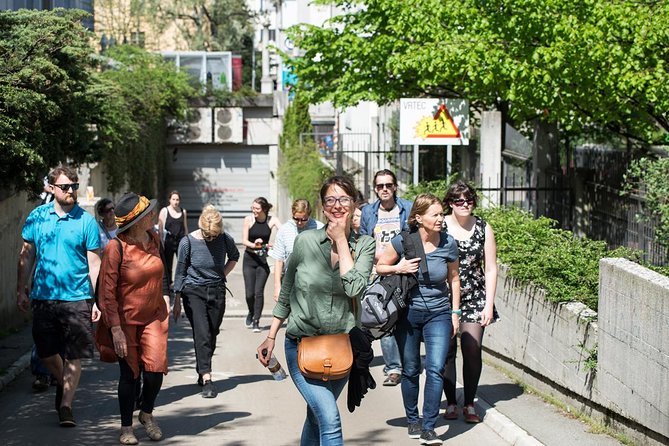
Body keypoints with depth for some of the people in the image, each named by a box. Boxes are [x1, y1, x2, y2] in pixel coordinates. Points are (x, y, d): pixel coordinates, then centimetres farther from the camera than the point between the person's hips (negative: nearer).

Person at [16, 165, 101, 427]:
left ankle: (65, 405, 5)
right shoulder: (37, 217, 4)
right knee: (46, 353, 12)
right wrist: (21, 291, 7)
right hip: (43, 297, 3)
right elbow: (26, 256, 11)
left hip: (76, 298, -3)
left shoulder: (86, 221, -3)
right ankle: (62, 383, 39)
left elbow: (94, 263, -2)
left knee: (74, 357, -2)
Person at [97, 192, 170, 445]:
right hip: (126, 319, -4)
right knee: (130, 374, 1)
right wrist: (115, 329, -20)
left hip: (154, 315, 4)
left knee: (155, 369, -9)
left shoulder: (154, 239, -1)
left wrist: (165, 296, 11)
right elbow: (107, 291, -17)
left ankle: (147, 414, 19)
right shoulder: (116, 248, -19)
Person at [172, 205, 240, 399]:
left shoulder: (225, 239, -6)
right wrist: (177, 302, 1)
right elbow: (180, 272, -2)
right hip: (193, 291, -3)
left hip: (217, 291, 3)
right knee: (202, 334, -14)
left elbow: (234, 257, 17)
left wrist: (222, 275, 3)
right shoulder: (188, 242, -12)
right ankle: (206, 379, -20)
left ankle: (202, 372, 27)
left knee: (212, 335, 9)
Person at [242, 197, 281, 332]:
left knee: (259, 292, -7)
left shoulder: (272, 220, -4)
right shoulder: (248, 220, -5)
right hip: (249, 260, 0)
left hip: (263, 260, 0)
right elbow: (244, 241, -8)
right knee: (250, 293, -1)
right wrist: (254, 245, -28)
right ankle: (251, 313, 29)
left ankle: (256, 321, 5)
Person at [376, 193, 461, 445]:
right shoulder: (403, 241, -10)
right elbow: (380, 267, 3)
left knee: (436, 369, -12)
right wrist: (399, 268, -17)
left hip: (438, 313, 0)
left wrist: (455, 312, 9)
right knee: (410, 370, 10)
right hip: (408, 313, 0)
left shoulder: (448, 244, -6)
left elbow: (453, 278, 8)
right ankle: (413, 421, 27)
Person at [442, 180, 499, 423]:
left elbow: (491, 269, 7)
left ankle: (470, 404, 6)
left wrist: (489, 304, 1)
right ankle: (451, 403, 9)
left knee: (472, 350, -5)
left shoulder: (483, 228, 5)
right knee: (446, 350, -2)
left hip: (475, 298, 1)